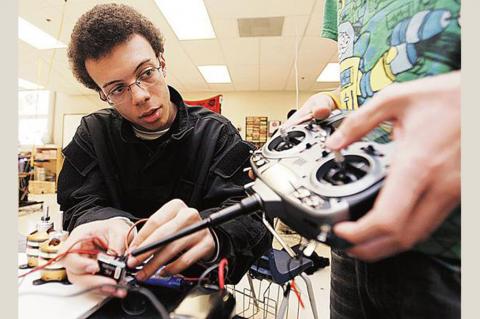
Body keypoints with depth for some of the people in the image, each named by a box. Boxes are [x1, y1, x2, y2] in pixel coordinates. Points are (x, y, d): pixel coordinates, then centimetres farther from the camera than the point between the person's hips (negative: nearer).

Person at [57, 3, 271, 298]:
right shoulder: (93, 133, 0)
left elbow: (249, 216, -18)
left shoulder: (217, 134, -10)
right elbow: (82, 207, -7)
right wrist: (114, 224, -31)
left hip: (194, 285, -2)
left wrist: (209, 234, -41)